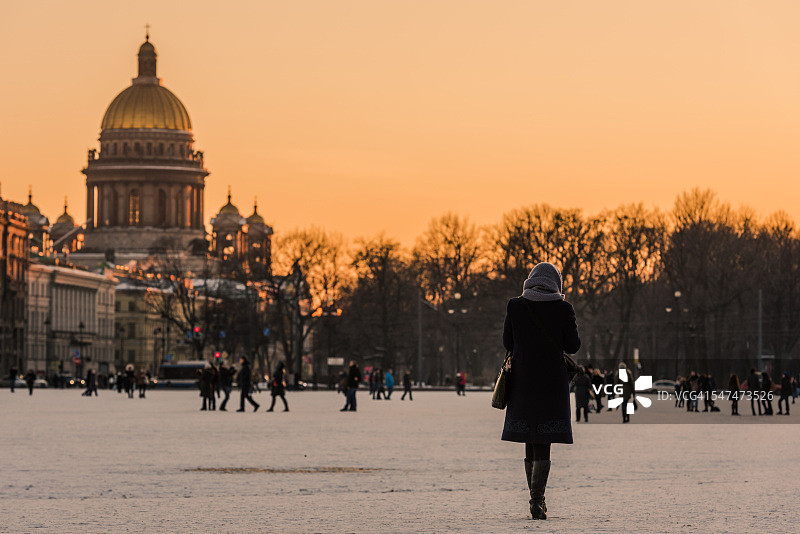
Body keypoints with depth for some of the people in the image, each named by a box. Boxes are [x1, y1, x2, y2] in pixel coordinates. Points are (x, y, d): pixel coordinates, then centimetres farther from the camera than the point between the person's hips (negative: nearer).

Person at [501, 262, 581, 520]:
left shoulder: (515, 306, -1)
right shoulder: (563, 308, -7)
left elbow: (508, 343, 5)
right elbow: (573, 346, -2)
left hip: (522, 380, 2)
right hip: (552, 381, -2)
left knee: (531, 444, 14)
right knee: (543, 445, -2)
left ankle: (537, 498, 21)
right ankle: (536, 499, -17)